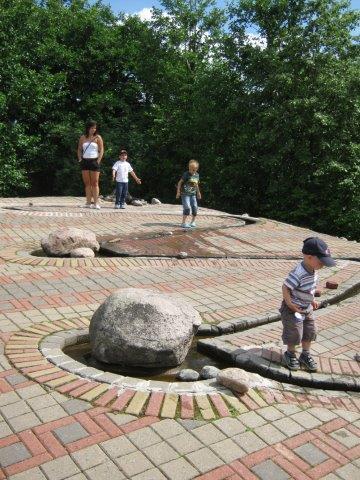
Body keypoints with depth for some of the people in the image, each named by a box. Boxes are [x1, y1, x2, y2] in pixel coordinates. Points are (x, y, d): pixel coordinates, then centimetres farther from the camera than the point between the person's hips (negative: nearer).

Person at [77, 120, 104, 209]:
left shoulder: (98, 138, 1)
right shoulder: (82, 138, 10)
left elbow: (101, 150, -2)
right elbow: (79, 149, 17)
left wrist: (98, 161, -11)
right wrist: (80, 159, 4)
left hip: (94, 161, -3)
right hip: (85, 161, 3)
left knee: (94, 183, -3)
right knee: (87, 183, 4)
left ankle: (96, 203, -4)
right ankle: (88, 202, 7)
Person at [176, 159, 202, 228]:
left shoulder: (197, 175, 6)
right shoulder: (186, 174, -11)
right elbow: (180, 182, -6)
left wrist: (198, 192, 24)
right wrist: (178, 192, -9)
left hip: (193, 194, 6)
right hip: (185, 194, -6)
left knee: (195, 207, 1)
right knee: (187, 208, -16)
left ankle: (193, 222, 17)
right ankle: (184, 223, -9)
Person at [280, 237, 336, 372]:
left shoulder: (313, 270, -5)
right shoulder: (298, 274, -33)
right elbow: (285, 288, -28)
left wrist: (312, 300, 12)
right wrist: (290, 305, -24)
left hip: (307, 309, 8)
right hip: (293, 310, -8)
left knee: (309, 332, 16)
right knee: (294, 334, 5)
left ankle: (305, 355, 34)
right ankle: (290, 354, 30)